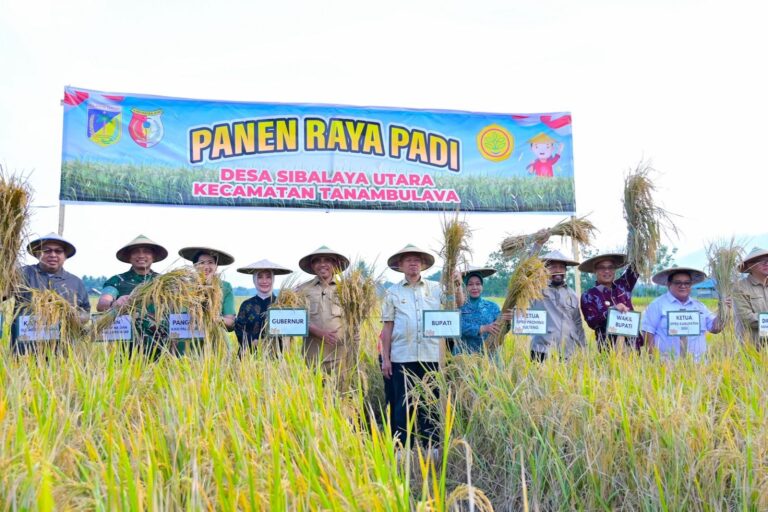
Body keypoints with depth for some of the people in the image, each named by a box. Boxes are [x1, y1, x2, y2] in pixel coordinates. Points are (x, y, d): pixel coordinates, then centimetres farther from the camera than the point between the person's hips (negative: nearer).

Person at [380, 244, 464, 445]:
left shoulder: (436, 288, 10)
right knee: (404, 403, 3)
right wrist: (385, 358, 2)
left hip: (430, 355, 1)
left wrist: (457, 285, -4)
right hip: (402, 356, -1)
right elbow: (387, 327, 5)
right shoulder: (393, 292, 7)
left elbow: (460, 306, 9)